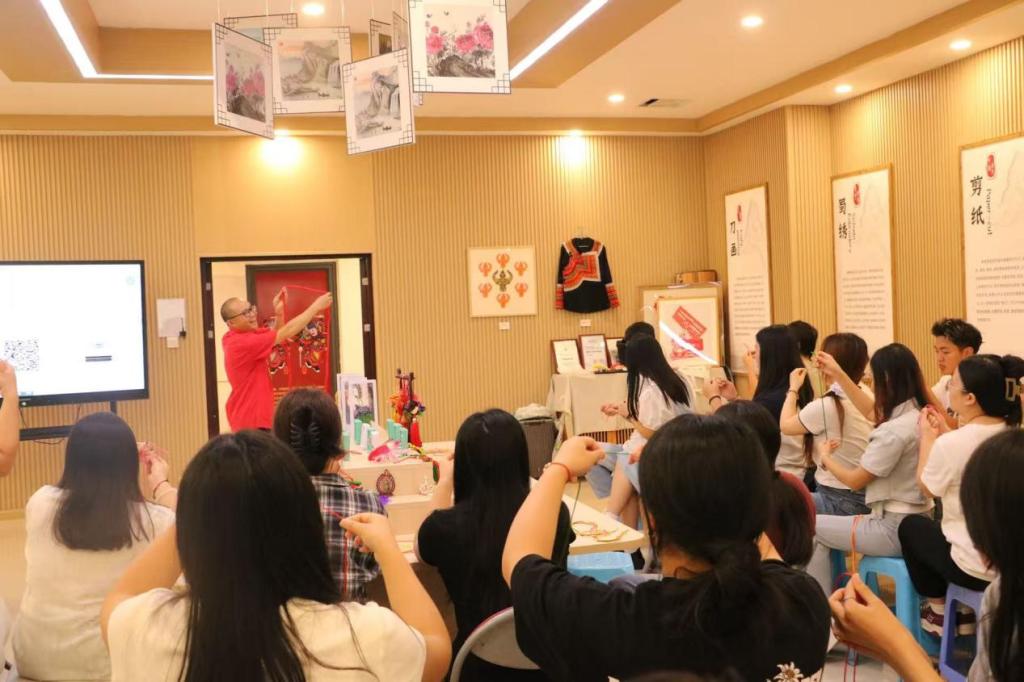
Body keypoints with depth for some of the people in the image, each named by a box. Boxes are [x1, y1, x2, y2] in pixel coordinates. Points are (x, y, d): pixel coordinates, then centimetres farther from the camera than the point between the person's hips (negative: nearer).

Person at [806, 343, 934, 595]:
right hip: (915, 522, 9)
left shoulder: (895, 430, -27)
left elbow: (854, 480, -16)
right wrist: (838, 374, 21)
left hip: (896, 529, -9)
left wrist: (826, 457, 3)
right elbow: (871, 412, 21)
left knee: (812, 528, 7)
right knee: (823, 529, 20)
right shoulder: (918, 414, 1)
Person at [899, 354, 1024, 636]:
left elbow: (926, 487, -5)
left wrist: (928, 437, 6)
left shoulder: (951, 444, -24)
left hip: (977, 567, -6)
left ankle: (940, 613, 31)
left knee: (911, 526, 21)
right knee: (943, 525, 31)